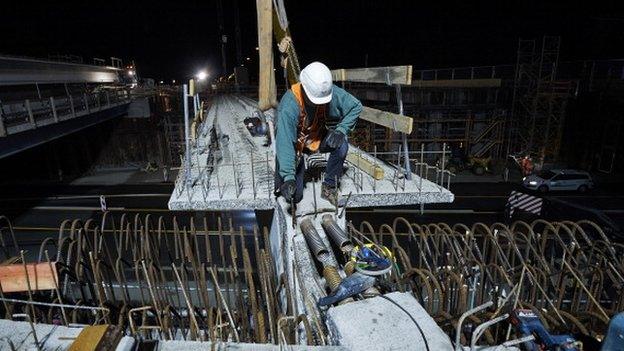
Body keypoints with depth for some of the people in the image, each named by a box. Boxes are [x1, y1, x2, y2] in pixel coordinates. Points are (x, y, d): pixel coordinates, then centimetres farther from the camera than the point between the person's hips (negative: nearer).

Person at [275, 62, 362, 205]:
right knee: (294, 195, -11)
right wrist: (289, 177, -43)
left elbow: (356, 106, -7)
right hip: (294, 143, -3)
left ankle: (329, 187, -7)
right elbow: (284, 142, -36)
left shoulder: (331, 92, -22)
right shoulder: (289, 105, -34)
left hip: (318, 137, 4)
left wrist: (341, 130, -23)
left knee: (341, 146, -29)